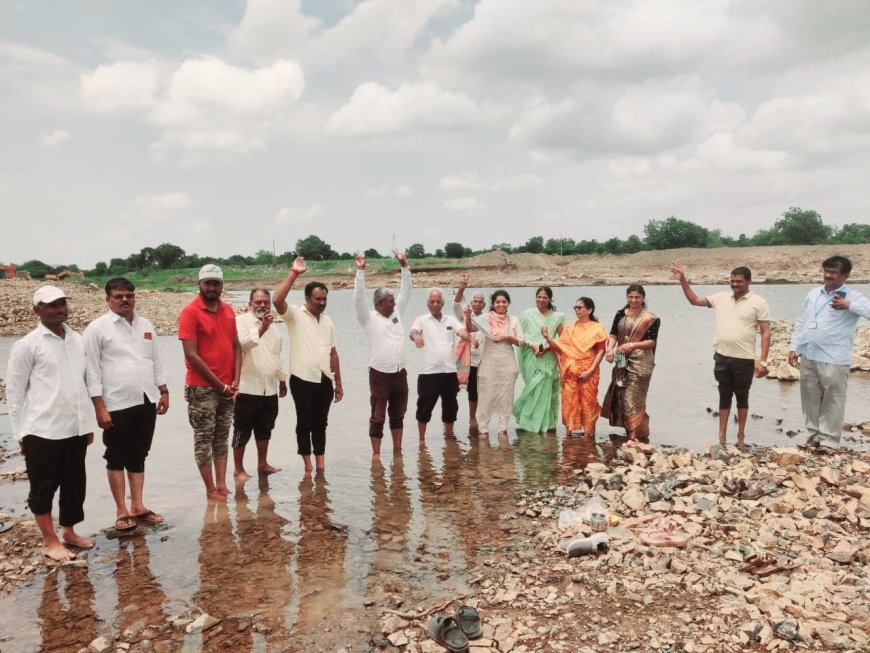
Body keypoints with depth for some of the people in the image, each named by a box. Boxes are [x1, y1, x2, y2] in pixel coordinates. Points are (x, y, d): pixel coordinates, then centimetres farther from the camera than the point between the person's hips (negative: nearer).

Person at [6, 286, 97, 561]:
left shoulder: (78, 340, 6)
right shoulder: (27, 345, -8)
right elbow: (14, 392, -4)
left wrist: (88, 423, 13)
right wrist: (21, 434, -4)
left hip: (75, 429, 5)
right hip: (42, 431, -5)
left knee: (75, 485, 14)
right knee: (43, 488, 7)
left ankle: (69, 532, 31)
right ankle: (49, 541, 21)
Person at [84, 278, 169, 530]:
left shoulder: (146, 325, 10)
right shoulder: (97, 328, -6)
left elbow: (156, 361, 15)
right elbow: (92, 370, -9)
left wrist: (163, 391, 9)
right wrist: (99, 407, -13)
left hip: (146, 401, 5)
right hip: (117, 405, -5)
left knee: (138, 456, 12)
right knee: (117, 458, 5)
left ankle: (137, 507, 21)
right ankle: (122, 511, 14)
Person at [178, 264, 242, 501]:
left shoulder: (228, 310, 8)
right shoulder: (190, 312, -10)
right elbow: (191, 355, -15)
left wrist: (235, 380, -1)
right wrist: (219, 385, -13)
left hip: (227, 388, 6)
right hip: (202, 388, -6)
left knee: (222, 437, 11)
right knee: (204, 439, 3)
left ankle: (222, 485, 18)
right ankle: (211, 490, 11)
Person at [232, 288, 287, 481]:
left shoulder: (273, 327, 14)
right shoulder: (241, 321, -8)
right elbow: (243, 343, -27)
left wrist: (282, 379, 24)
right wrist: (262, 328, -37)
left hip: (269, 388, 7)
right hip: (247, 387, -6)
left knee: (265, 429, 16)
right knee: (242, 431, 2)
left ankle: (262, 464, 30)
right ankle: (238, 469, 13)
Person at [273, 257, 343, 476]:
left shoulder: (328, 321, 13)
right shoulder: (295, 315, -4)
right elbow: (277, 300, -25)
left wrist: (338, 383, 12)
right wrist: (294, 273, -24)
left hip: (325, 381, 5)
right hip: (303, 380, -5)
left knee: (320, 423, 12)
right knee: (305, 423, 3)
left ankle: (320, 462, 20)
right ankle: (308, 466, 14)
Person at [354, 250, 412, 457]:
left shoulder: (397, 313, 9)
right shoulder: (369, 318, -5)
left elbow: (405, 291, 9)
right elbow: (359, 298, -17)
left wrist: (404, 265, 2)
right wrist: (360, 271, -23)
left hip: (400, 373, 6)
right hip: (380, 374, -5)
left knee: (398, 415, 14)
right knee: (378, 417, 3)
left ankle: (397, 451, 25)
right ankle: (376, 454, 12)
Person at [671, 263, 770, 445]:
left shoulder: (758, 303, -7)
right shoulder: (721, 298, 4)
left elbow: (766, 333, -7)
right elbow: (695, 300, 13)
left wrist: (763, 361, -13)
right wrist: (683, 280, 0)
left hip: (744, 359, -3)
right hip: (722, 357, 4)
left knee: (742, 396, 9)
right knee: (724, 396, 11)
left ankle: (741, 436, 20)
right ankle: (721, 436, 17)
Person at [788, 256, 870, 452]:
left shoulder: (852, 297, -6)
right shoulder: (813, 294, 11)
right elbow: (800, 322, 15)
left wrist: (849, 305, -23)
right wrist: (794, 348, 10)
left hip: (834, 359, -5)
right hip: (808, 356, 6)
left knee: (833, 400, 2)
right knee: (810, 397, 12)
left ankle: (829, 439, 10)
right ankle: (814, 433, 24)